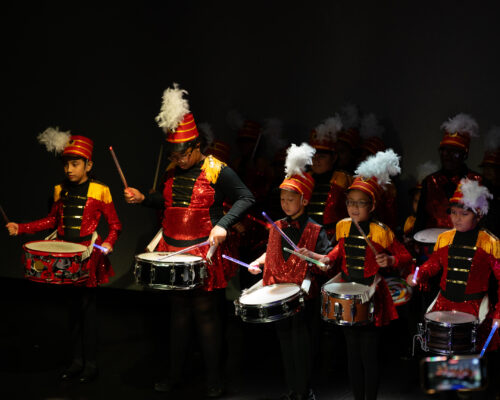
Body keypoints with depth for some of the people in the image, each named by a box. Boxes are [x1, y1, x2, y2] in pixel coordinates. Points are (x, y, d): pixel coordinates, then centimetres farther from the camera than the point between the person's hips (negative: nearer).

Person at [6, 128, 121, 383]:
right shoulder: (61, 190, 8)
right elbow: (52, 220, 18)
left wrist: (108, 242, -22)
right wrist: (21, 228, 9)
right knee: (72, 306, 10)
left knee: (87, 306, -1)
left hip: (88, 255, -5)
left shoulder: (99, 191, -7)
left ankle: (91, 363, 8)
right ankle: (77, 360, 20)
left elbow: (114, 224, -3)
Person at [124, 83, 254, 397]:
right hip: (175, 252, 6)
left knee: (206, 312, 0)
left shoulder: (217, 171, -10)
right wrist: (143, 198, 8)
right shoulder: (173, 171, 9)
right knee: (179, 310, 14)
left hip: (205, 253, -6)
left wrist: (223, 225, -25)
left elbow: (246, 199, -13)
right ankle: (175, 375, 25)